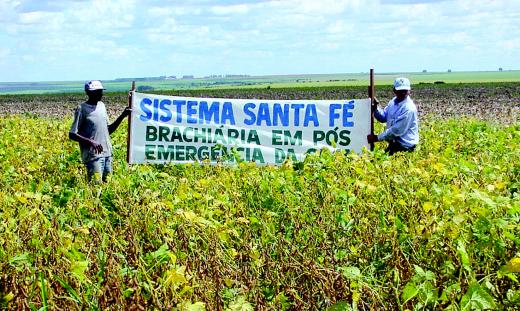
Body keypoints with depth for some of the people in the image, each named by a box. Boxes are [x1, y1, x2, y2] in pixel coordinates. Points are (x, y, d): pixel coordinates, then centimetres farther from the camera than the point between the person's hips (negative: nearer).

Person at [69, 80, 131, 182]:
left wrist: (122, 116, 10)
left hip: (107, 154, 7)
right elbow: (72, 135, -8)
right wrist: (90, 142, -21)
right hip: (93, 155, -7)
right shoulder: (82, 109, -6)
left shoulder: (101, 105, 13)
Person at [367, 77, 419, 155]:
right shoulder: (393, 102, 4)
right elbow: (383, 118, 13)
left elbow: (396, 130, -24)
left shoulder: (408, 108, -22)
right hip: (394, 143, 8)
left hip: (405, 146, -8)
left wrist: (377, 138, -19)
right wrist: (375, 108, -7)